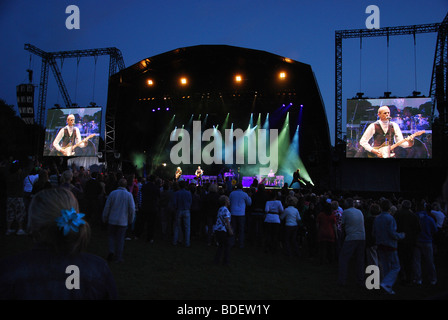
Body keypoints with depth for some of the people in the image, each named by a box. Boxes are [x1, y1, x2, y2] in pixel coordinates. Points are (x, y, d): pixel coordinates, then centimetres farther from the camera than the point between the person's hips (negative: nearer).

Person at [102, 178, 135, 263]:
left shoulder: (112, 193, -4)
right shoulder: (129, 195, -5)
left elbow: (107, 207, -1)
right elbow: (132, 209, -5)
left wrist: (105, 219, 10)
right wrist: (130, 220, 8)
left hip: (112, 220, 1)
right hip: (123, 221, 0)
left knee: (111, 236, 17)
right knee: (120, 239, 8)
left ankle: (111, 251, -2)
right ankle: (118, 257, 14)